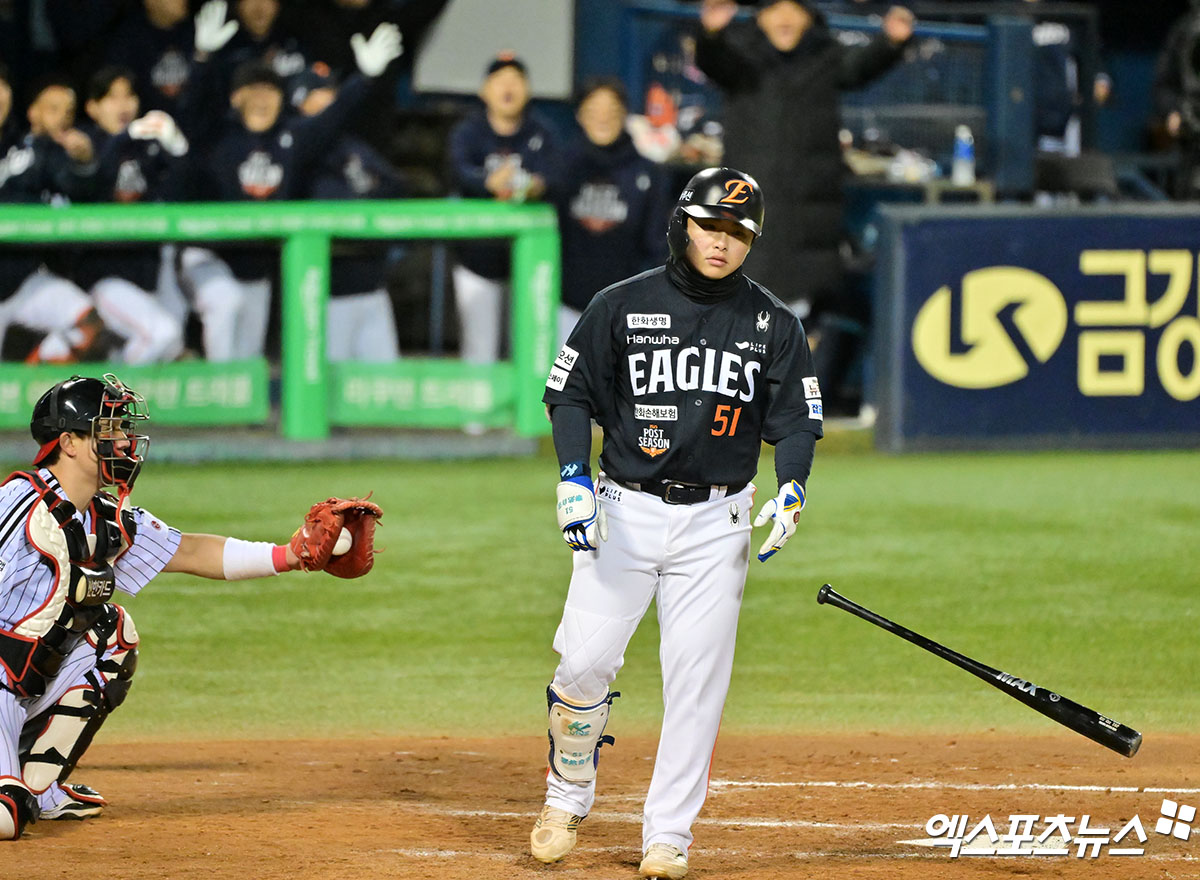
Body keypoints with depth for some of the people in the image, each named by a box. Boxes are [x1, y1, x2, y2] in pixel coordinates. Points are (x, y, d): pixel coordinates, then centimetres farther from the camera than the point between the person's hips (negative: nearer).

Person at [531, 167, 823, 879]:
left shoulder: (774, 324, 4)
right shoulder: (623, 305, 0)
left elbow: (796, 419, 6)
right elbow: (572, 393, 4)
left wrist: (792, 488, -13)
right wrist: (574, 475, -11)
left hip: (715, 521, 1)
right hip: (623, 511, -1)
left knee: (698, 679, -3)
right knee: (585, 663, -7)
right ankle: (568, 797, 17)